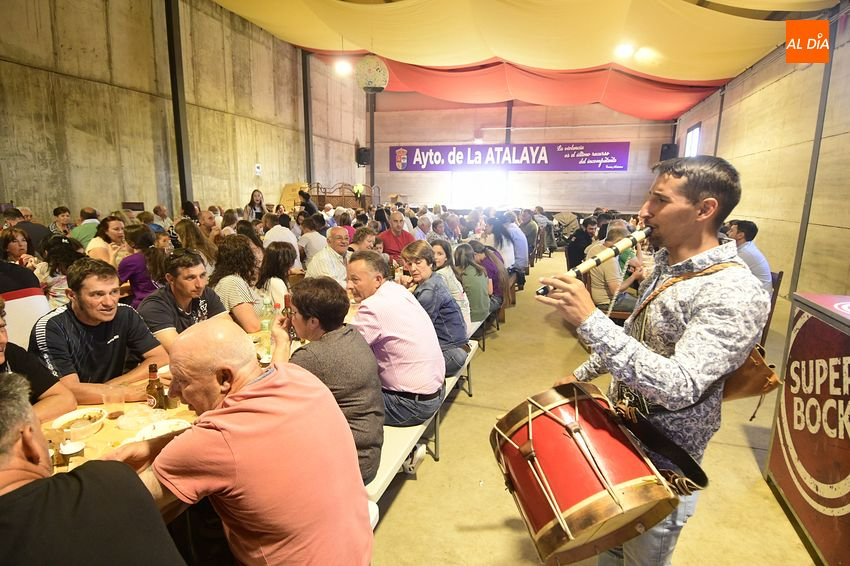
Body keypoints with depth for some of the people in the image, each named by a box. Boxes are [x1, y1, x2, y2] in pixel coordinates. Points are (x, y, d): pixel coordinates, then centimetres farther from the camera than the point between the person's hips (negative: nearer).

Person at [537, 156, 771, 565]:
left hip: (663, 458, -7)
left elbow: (679, 387, -37)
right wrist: (582, 374, 13)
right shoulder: (665, 262, 0)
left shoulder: (737, 294, -27)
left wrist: (589, 320, -39)